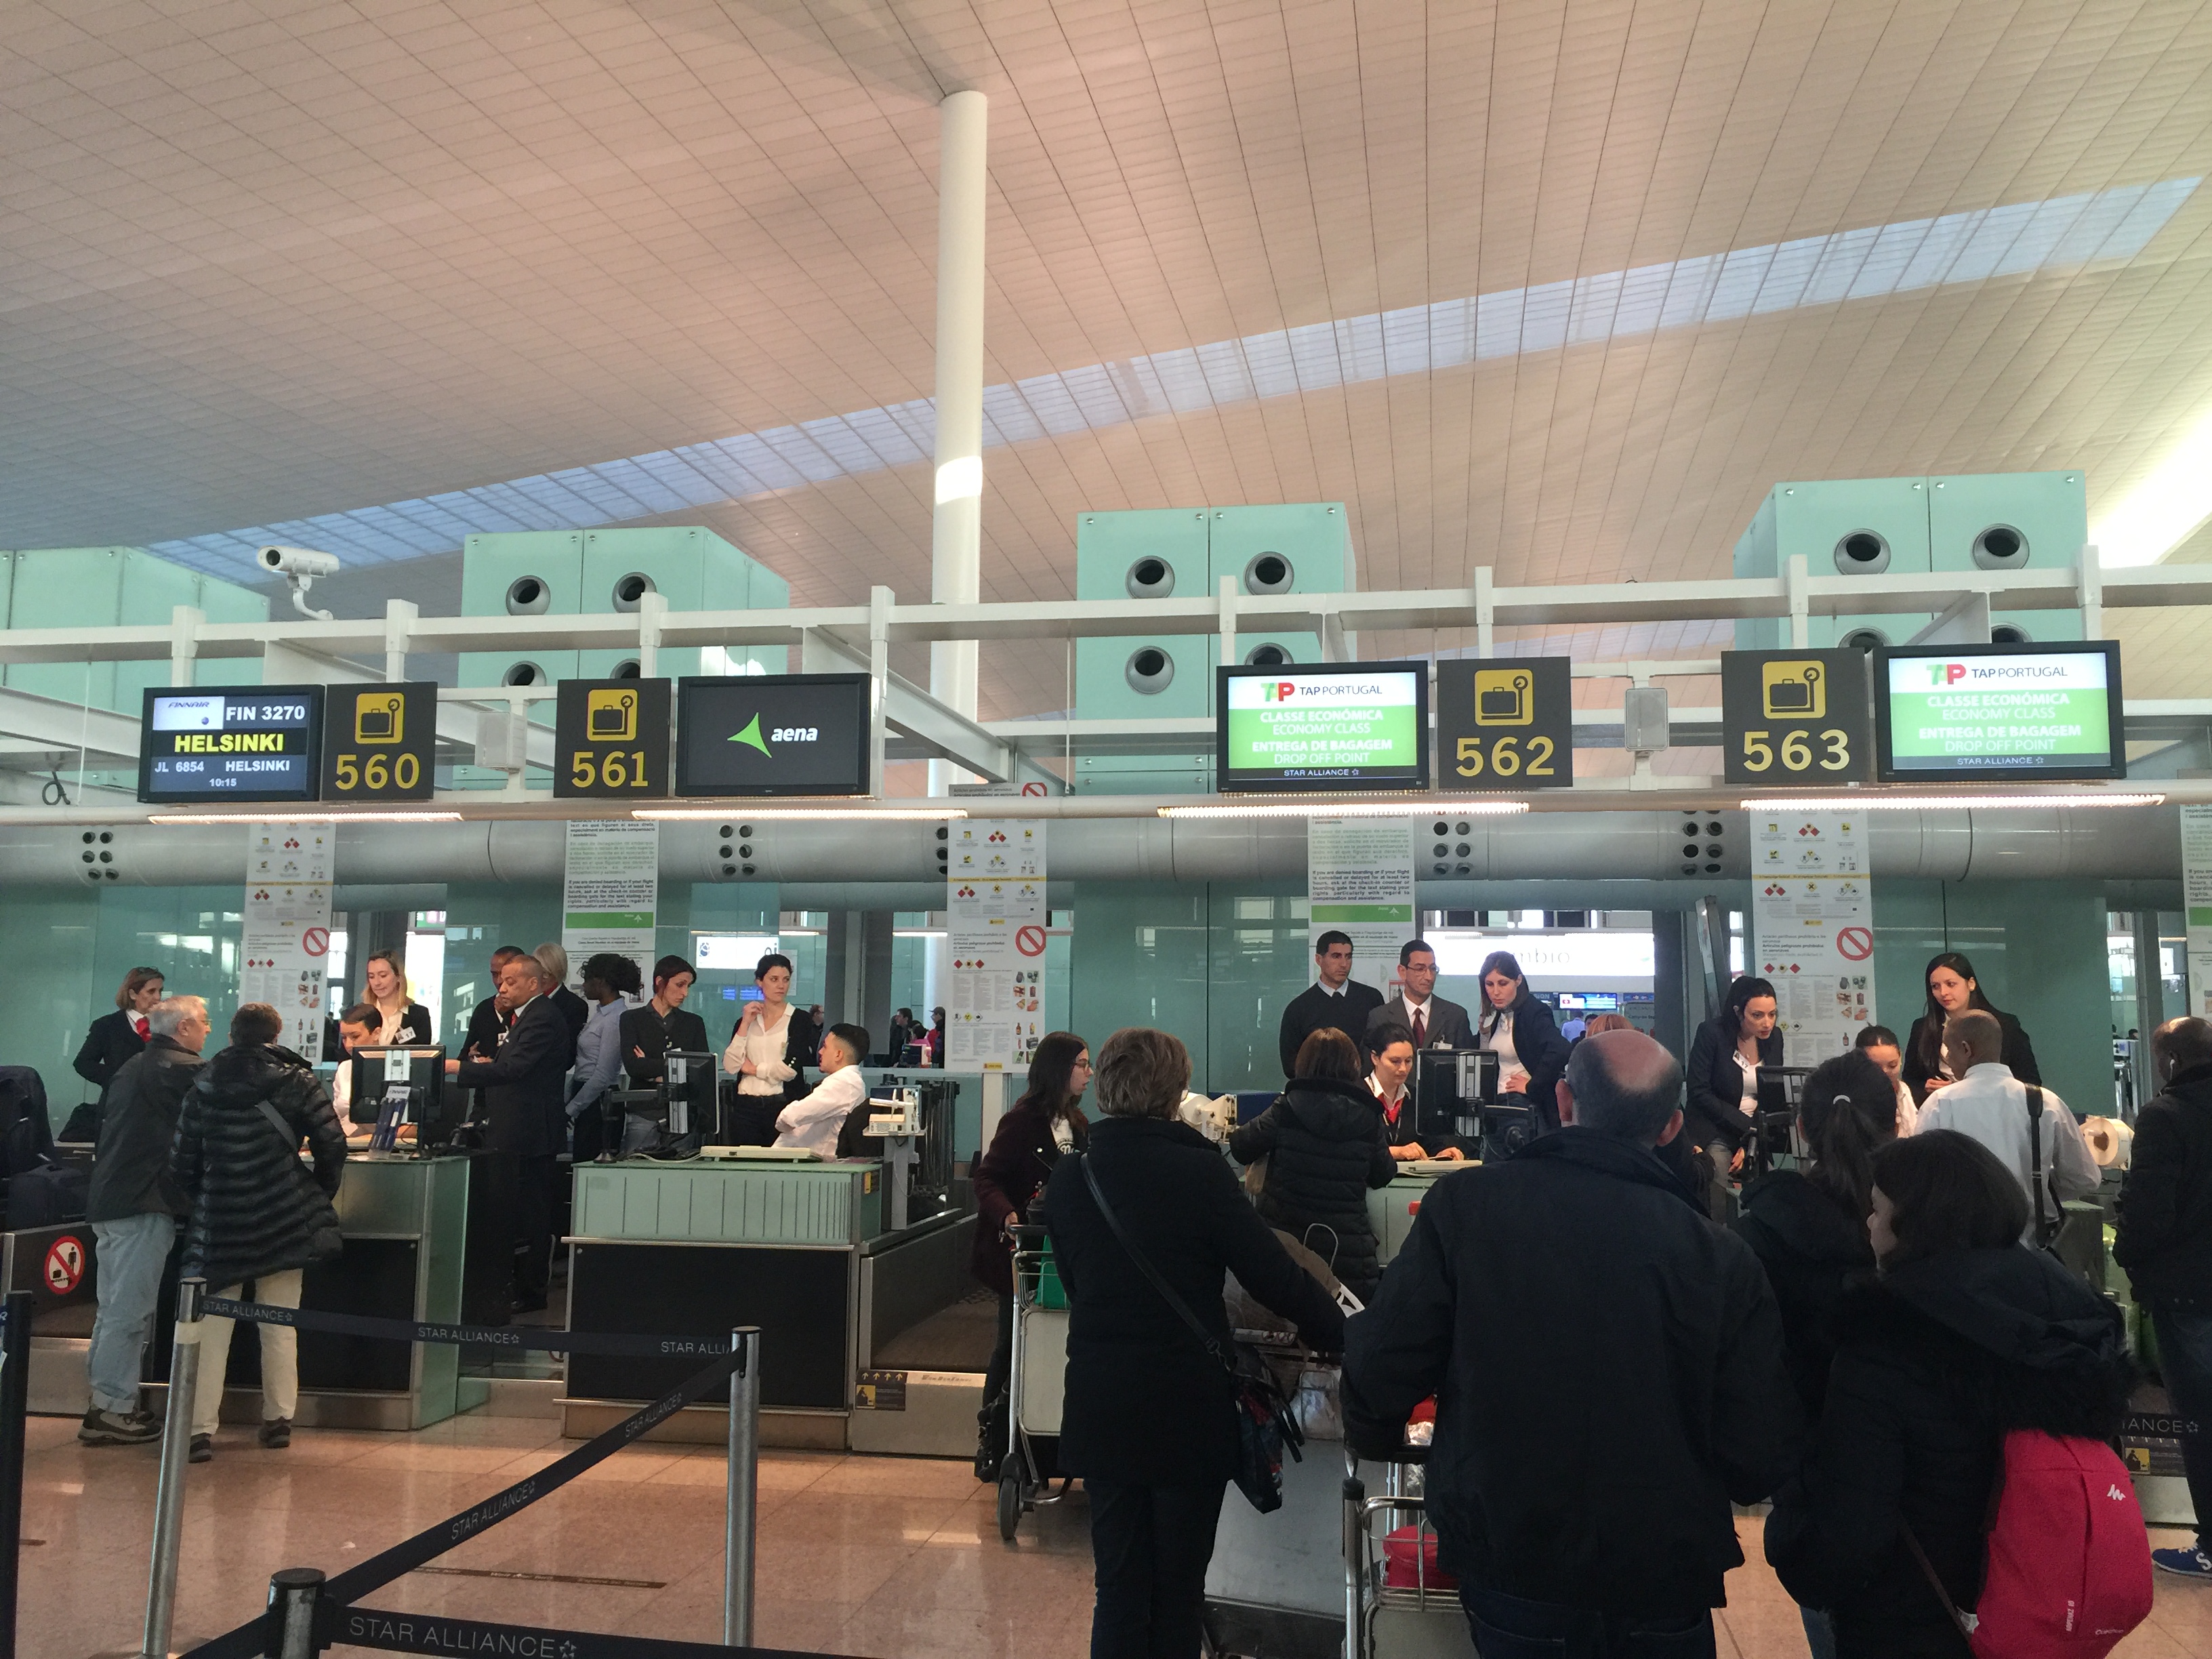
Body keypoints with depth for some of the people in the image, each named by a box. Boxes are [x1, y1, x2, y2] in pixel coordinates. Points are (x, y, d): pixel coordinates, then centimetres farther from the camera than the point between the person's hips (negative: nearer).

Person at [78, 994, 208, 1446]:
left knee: (113, 1309, 15)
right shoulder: (185, 1070, -12)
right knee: (130, 1311, -5)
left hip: (108, 1200, 10)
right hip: (145, 1204, -10)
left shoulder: (132, 1067, 18)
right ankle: (112, 1412, -1)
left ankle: (103, 1401, 20)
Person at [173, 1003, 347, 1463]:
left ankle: (199, 1429, 2)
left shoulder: (203, 1088, 4)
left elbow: (183, 1161, 4)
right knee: (279, 1326, 8)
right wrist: (319, 1197, 8)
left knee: (210, 1326, 6)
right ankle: (278, 1420, 15)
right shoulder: (297, 1081, -3)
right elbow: (332, 1146, -7)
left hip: (219, 1223, 1)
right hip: (284, 1224, -1)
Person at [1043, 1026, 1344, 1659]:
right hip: (1187, 1410, -3)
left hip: (1099, 1409, 4)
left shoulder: (1068, 1179, -2)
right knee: (1179, 1589, 13)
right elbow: (1273, 1274, -12)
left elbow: (1073, 1282, 9)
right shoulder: (1201, 1171, -16)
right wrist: (1338, 1332, 3)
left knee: (1118, 1586, 15)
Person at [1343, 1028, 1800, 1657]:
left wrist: (1373, 1438, 11)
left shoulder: (1466, 1204, -15)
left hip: (1510, 1566, -1)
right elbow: (1762, 1462, -7)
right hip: (1667, 1586, 1)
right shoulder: (1724, 1258, -12)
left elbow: (1380, 1369, -12)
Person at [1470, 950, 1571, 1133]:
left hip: (1528, 1105, -8)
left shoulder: (1533, 1012, -12)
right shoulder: (1493, 1016, 12)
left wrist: (1532, 1087, -19)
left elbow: (1559, 1051, -28)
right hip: (1497, 1104, 8)